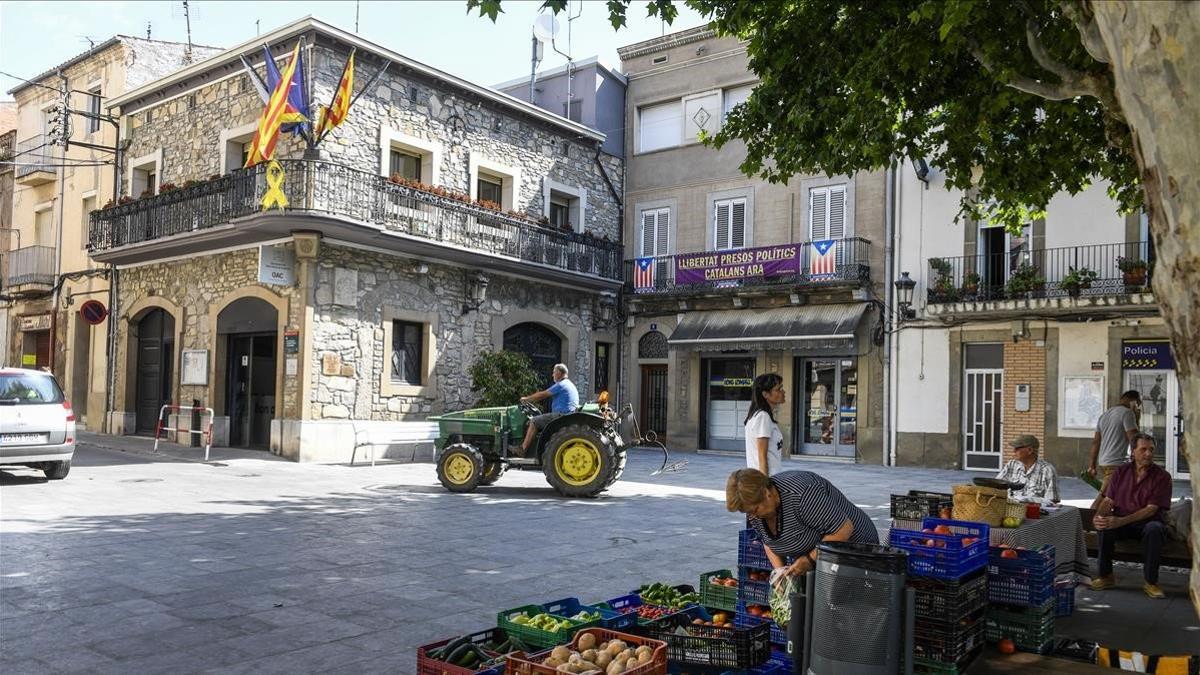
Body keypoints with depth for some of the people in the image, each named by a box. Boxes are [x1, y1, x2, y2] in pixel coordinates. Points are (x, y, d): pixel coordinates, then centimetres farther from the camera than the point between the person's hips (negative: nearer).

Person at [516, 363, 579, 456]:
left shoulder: (560, 385, -11)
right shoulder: (570, 385, 21)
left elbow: (542, 395, -8)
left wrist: (526, 398, 5)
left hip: (561, 416, -10)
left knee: (534, 421, -8)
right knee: (538, 420, 21)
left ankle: (523, 450, -8)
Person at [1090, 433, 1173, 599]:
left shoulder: (1162, 476, -5)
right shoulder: (1121, 472, 7)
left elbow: (1151, 509, -14)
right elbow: (1108, 500, 3)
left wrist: (1121, 521, -26)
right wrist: (1098, 516, -21)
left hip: (1146, 522, -2)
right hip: (1121, 521, 2)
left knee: (1154, 529, -36)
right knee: (1104, 525, -29)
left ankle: (1150, 582, -21)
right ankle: (1106, 576, -12)